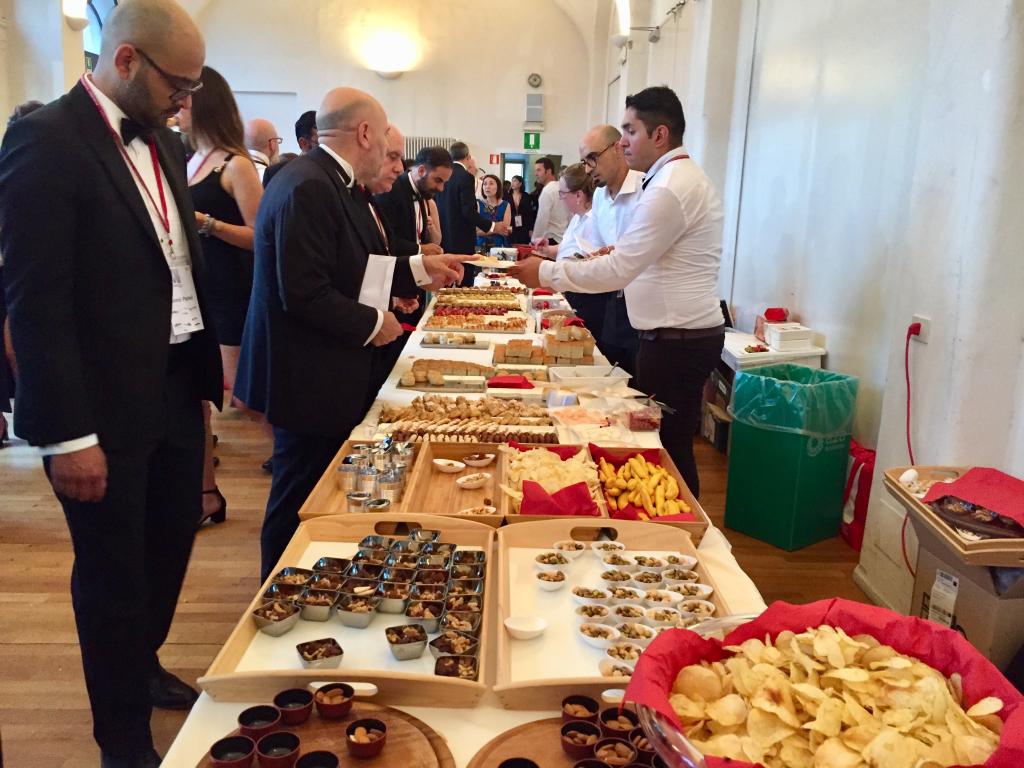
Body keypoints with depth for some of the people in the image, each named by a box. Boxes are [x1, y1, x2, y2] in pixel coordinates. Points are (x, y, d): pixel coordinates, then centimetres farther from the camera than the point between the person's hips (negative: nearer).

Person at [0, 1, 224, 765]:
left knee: (172, 540, 21)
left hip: (176, 384, 8)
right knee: (113, 571, 9)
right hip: (107, 403, -7)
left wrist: (210, 354, 9)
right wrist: (67, 434, -19)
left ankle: (142, 668, 48)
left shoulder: (163, 142, 9)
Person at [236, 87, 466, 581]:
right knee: (298, 505, 6)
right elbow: (304, 294, -27)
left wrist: (420, 270, 12)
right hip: (309, 379, -10)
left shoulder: (335, 183, 11)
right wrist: (373, 324, -16)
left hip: (332, 372, 10)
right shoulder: (308, 188, -22)